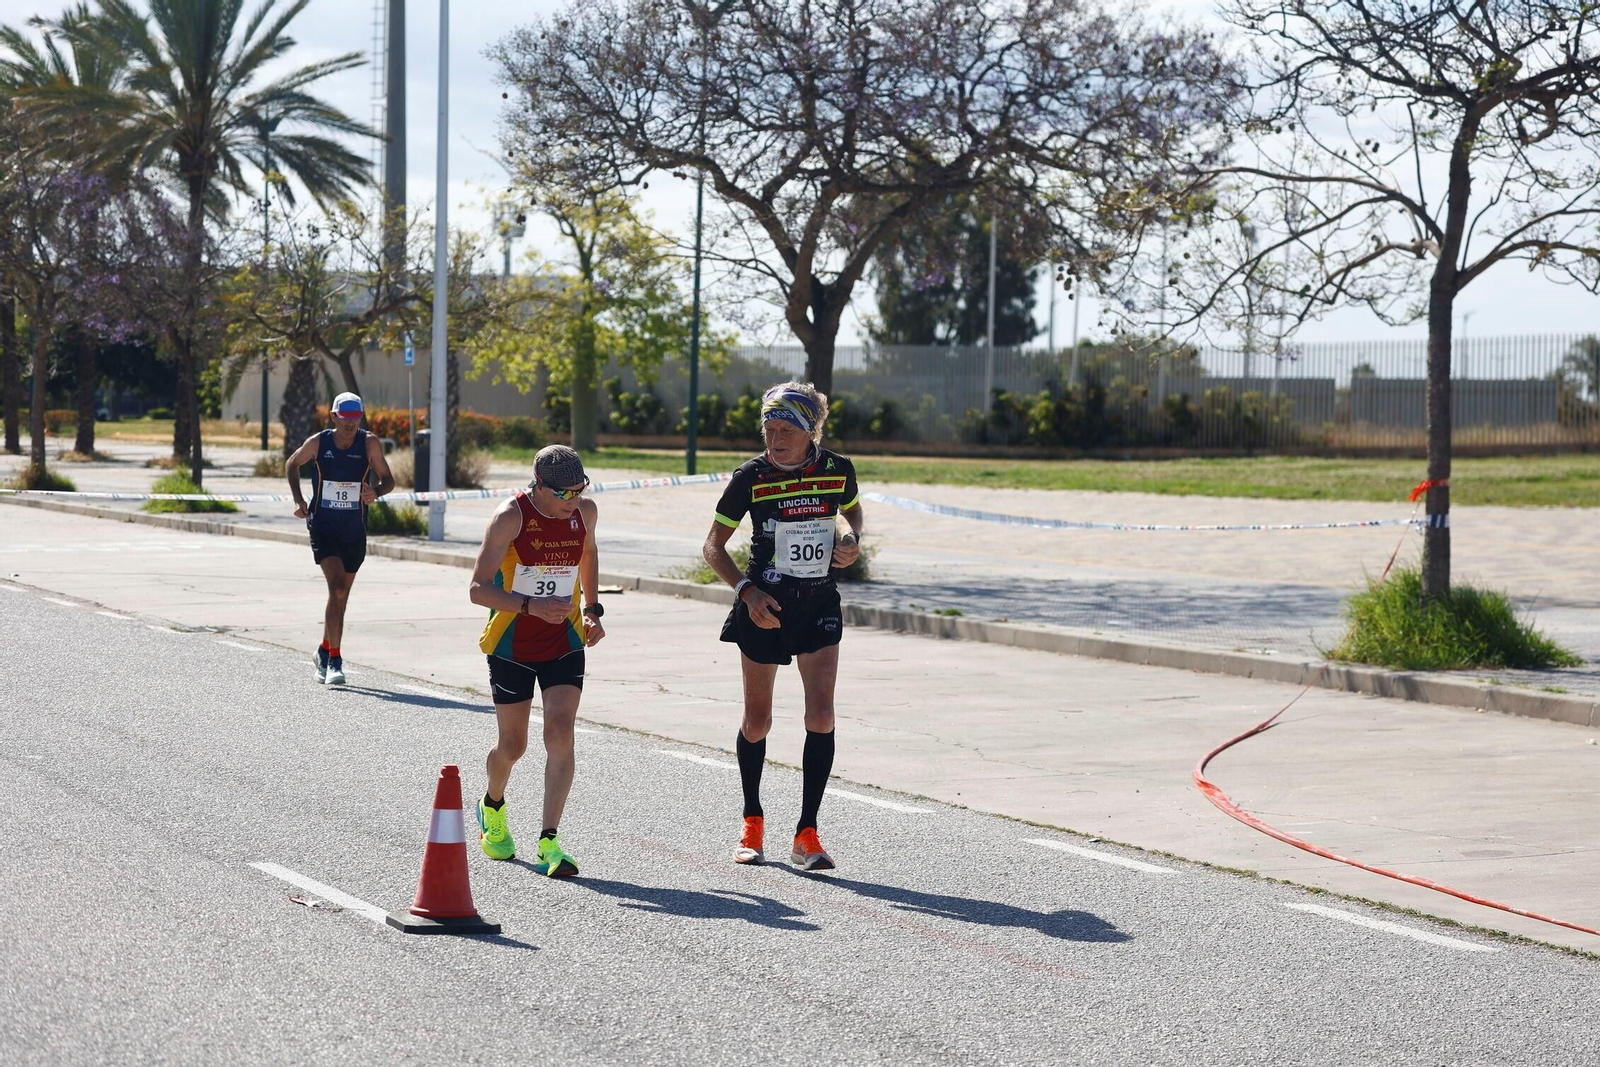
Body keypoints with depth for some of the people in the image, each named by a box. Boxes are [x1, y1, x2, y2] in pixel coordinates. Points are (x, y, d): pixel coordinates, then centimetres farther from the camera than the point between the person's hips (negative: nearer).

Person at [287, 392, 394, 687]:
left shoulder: (370, 444, -5)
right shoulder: (317, 443, -5)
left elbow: (388, 479, -2)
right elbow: (292, 464, 13)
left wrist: (376, 491, -25)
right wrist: (299, 500, 1)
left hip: (355, 531, 2)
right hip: (323, 527, -2)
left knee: (341, 596, 13)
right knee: (338, 588, -19)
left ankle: (325, 651, 34)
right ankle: (334, 660, -16)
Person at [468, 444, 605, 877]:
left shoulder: (585, 512, -4)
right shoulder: (510, 517, -18)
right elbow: (478, 589, -21)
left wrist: (593, 609, 9)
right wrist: (532, 606, -35)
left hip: (565, 643, 3)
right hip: (511, 645, -3)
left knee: (560, 733, -14)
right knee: (513, 745, 7)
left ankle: (549, 842, -14)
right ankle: (492, 808, 40)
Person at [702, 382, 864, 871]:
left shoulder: (837, 470, -6)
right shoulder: (750, 477, -11)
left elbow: (852, 509, 18)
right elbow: (714, 545, -3)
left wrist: (854, 540, -4)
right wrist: (747, 591, -17)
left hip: (819, 604, 1)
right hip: (764, 605, -1)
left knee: (821, 714, -11)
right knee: (757, 722, 6)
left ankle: (807, 834, -3)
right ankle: (752, 821, 28)